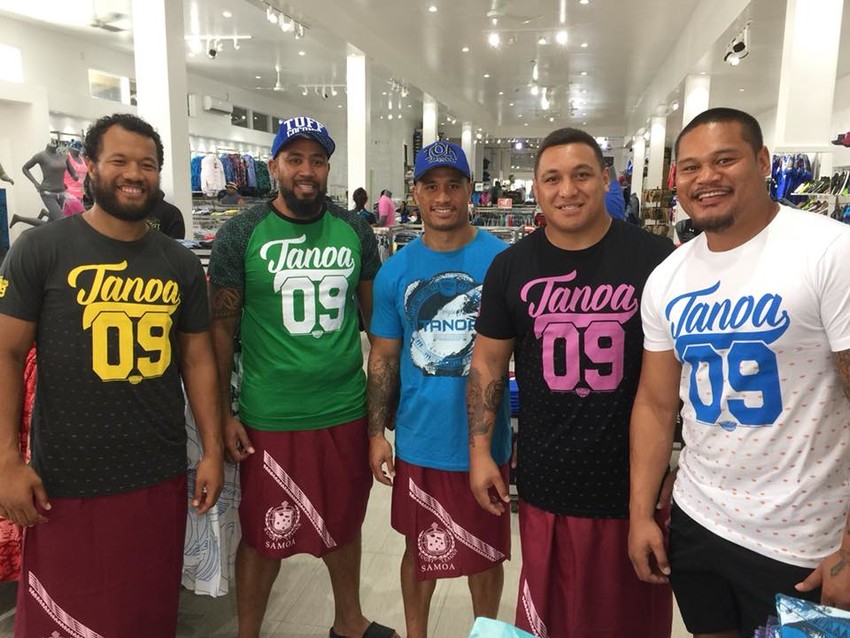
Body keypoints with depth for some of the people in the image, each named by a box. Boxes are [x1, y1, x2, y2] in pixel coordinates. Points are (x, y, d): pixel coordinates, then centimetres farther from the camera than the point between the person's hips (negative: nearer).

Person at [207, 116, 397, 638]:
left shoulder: (356, 231, 3)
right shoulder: (241, 235, -5)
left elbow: (376, 315, 10)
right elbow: (222, 328, -3)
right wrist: (222, 413, -5)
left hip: (346, 412, 3)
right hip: (271, 419, -3)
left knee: (344, 525, 19)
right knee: (265, 537, 11)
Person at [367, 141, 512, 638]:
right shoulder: (395, 271, -1)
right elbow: (383, 357, 5)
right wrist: (377, 433, 2)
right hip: (418, 440, 2)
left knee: (485, 551, 17)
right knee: (420, 549, 19)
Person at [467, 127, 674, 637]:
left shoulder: (655, 258, -7)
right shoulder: (512, 267, 0)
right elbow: (489, 362, 6)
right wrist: (480, 451, 3)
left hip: (636, 481, -1)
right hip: (546, 484, 2)